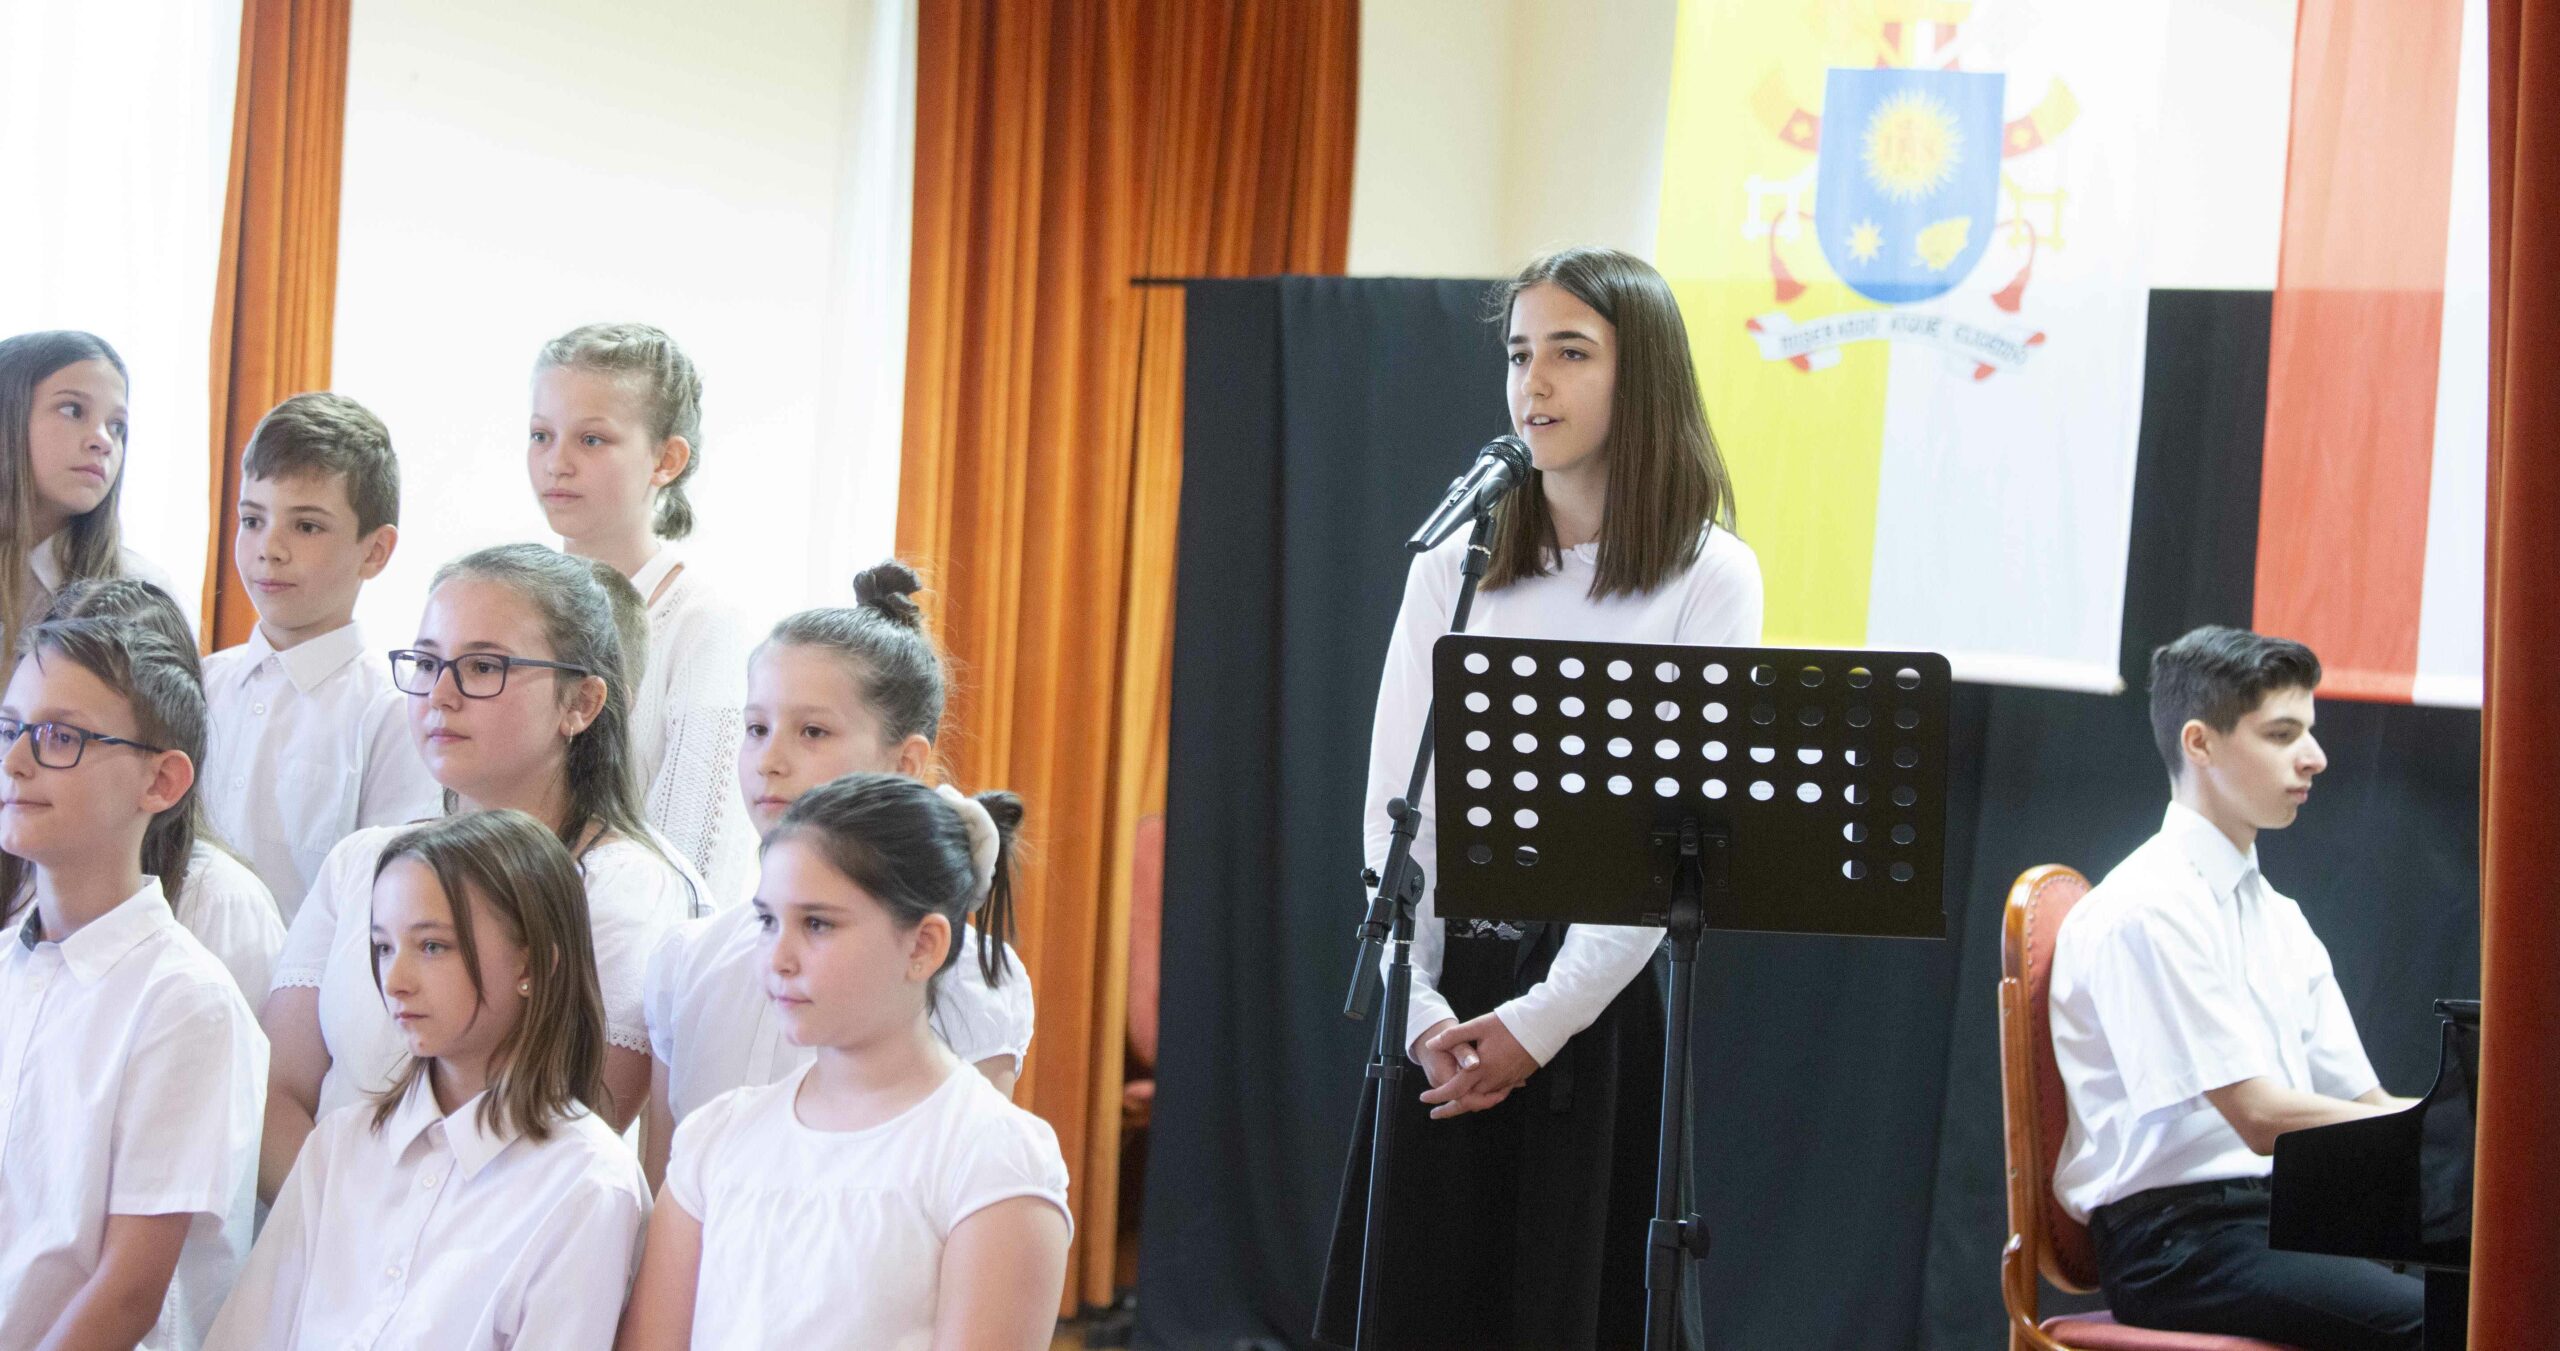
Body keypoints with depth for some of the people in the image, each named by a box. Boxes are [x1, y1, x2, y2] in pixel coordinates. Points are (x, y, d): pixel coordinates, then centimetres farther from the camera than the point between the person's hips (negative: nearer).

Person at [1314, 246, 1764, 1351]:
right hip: (1446, 1000, 3)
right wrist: (1420, 1009, -8)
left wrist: (1538, 1022, -14)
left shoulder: (1708, 577, -2)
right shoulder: (1452, 569, 8)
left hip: (1603, 1000, -3)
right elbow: (1394, 809, 5)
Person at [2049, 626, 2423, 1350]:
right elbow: (2263, 1119, -14)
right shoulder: (2148, 909, -9)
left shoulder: (2281, 919, 20)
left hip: (2287, 1219, 8)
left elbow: (2362, 1103, 18)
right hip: (2175, 1241, -8)